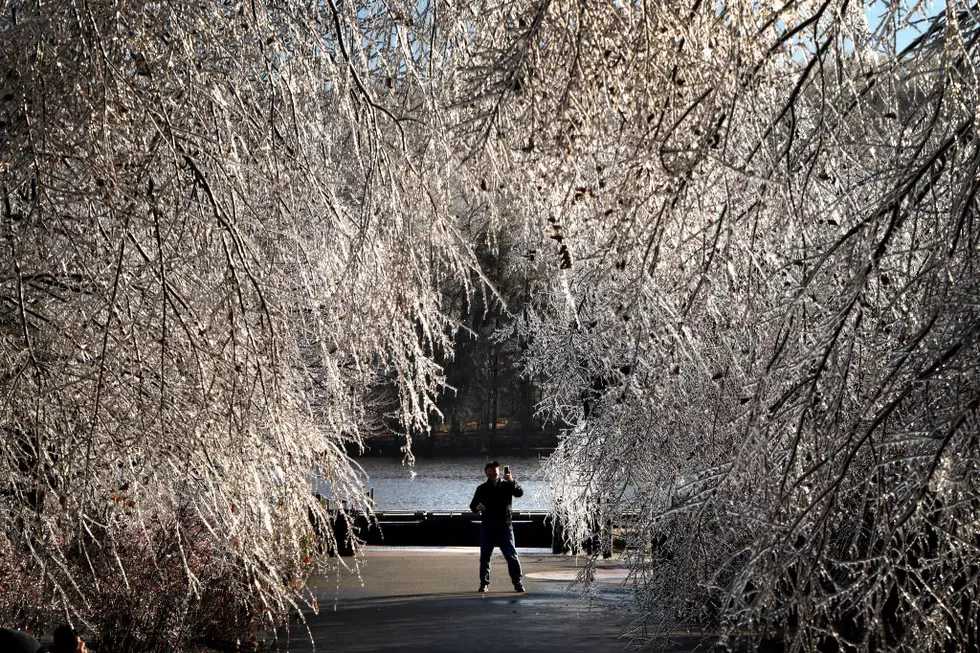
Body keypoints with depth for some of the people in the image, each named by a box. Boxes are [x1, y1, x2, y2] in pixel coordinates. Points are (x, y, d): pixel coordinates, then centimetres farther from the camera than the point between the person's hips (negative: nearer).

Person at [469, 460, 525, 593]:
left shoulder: (506, 485, 4)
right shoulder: (482, 489, 10)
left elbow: (520, 493, -12)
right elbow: (472, 505, 9)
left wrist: (512, 481, -30)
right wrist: (477, 507, -16)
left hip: (504, 527, -2)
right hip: (487, 528, 2)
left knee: (512, 556, -5)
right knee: (485, 557, 4)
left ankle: (518, 582, 0)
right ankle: (484, 583, 13)